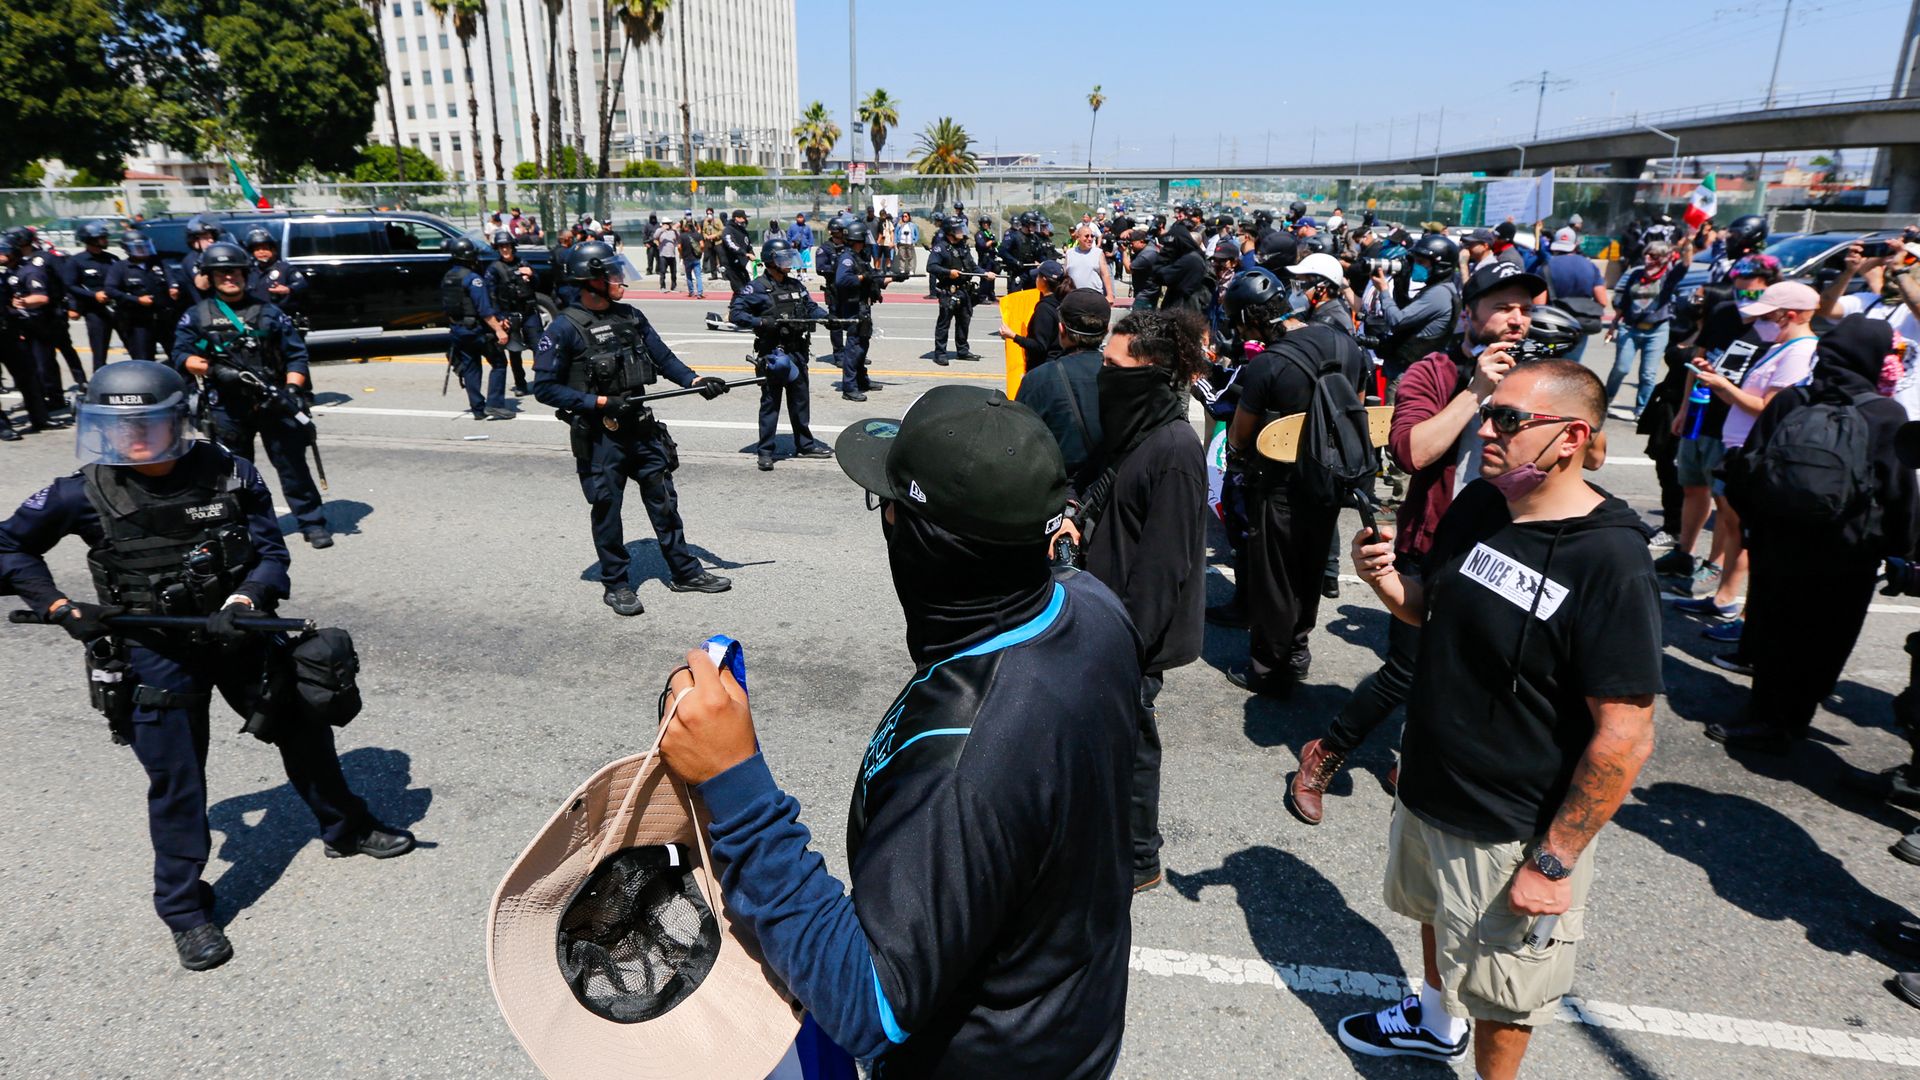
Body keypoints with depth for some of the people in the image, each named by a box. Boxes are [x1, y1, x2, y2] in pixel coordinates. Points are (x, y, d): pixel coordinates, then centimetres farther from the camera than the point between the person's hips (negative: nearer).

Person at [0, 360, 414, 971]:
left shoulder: (227, 474, -10)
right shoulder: (85, 495, -10)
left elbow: (272, 554, -6)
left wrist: (241, 605, -23)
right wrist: (61, 609, -9)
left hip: (236, 630, 2)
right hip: (154, 652, -2)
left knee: (302, 729, 14)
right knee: (176, 780, 4)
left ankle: (344, 829, 38)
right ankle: (183, 908, 22)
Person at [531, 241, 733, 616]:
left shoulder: (631, 316, 5)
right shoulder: (565, 328, -13)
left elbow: (662, 357, 9)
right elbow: (544, 388, -13)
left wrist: (696, 380, -8)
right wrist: (601, 402, -18)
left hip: (641, 425, 6)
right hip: (598, 435, -6)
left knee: (664, 501, 11)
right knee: (607, 510, 7)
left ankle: (685, 572, 24)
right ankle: (616, 585, 21)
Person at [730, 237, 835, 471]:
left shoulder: (796, 285, 12)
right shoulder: (757, 287, -7)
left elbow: (811, 307, 19)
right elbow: (735, 313, -11)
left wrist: (827, 317, 0)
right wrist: (760, 322, -24)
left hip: (797, 352, 6)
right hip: (772, 353, -6)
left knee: (800, 399, 15)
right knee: (770, 402, -1)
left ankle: (805, 444, 27)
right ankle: (765, 451, 6)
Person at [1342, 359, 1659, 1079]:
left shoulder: (1609, 562, -26)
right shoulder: (1476, 506, -4)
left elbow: (1625, 738, -25)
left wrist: (1555, 861, -20)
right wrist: (1387, 579, -11)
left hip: (1512, 831, -7)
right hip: (1427, 790, 8)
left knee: (1500, 995, 14)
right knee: (1437, 917, 31)